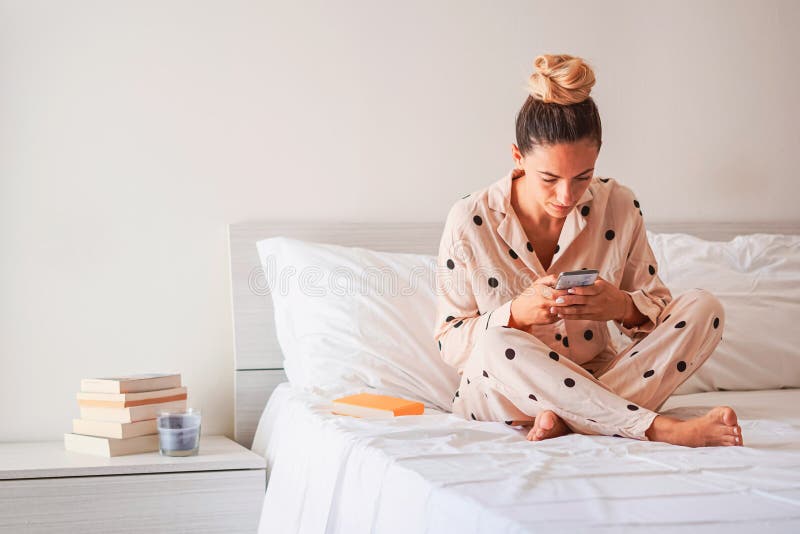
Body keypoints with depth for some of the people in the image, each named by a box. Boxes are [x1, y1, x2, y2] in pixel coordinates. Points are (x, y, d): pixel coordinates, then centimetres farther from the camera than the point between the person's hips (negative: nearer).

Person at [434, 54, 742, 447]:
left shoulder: (619, 207, -5)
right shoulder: (470, 221, -12)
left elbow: (659, 311, 2)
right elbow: (448, 341, -9)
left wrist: (623, 307, -22)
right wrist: (516, 314, -28)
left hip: (598, 383, 3)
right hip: (498, 397, -3)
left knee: (703, 308, -15)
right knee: (497, 344, -37)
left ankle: (568, 420, -28)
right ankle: (660, 429, -34)